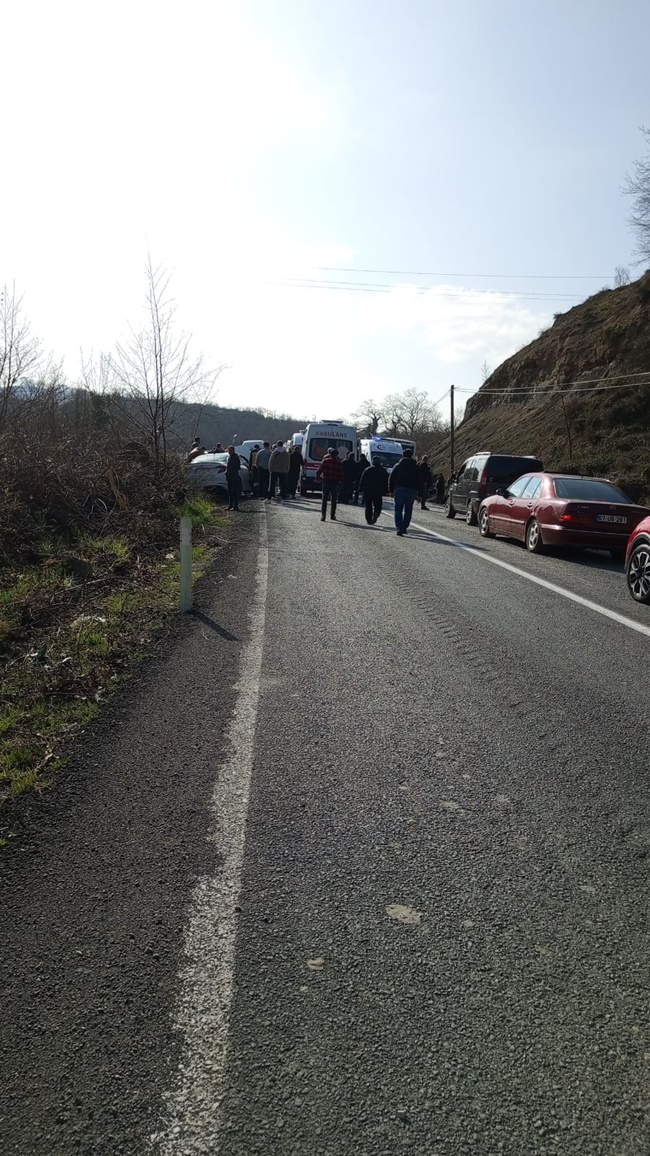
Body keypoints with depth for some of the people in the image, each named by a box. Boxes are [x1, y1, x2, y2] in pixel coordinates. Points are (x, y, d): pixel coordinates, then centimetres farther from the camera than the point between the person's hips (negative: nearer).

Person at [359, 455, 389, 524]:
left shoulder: (367, 470, 3)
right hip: (378, 492, 0)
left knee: (368, 507, 9)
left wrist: (361, 489, 7)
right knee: (377, 506, 6)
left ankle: (369, 520, 6)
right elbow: (386, 482, 5)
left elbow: (362, 480, 2)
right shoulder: (383, 471, 5)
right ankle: (376, 514, -23)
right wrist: (385, 491, 9)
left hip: (368, 491, 0)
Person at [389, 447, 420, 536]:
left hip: (399, 489, 0)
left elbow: (391, 479, 5)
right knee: (408, 510, 12)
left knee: (398, 510, 0)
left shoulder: (398, 466, 7)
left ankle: (399, 528, -15)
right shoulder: (415, 467, 7)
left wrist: (391, 490, 8)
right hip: (412, 490, 1)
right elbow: (419, 480, 4)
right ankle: (404, 528, 13)